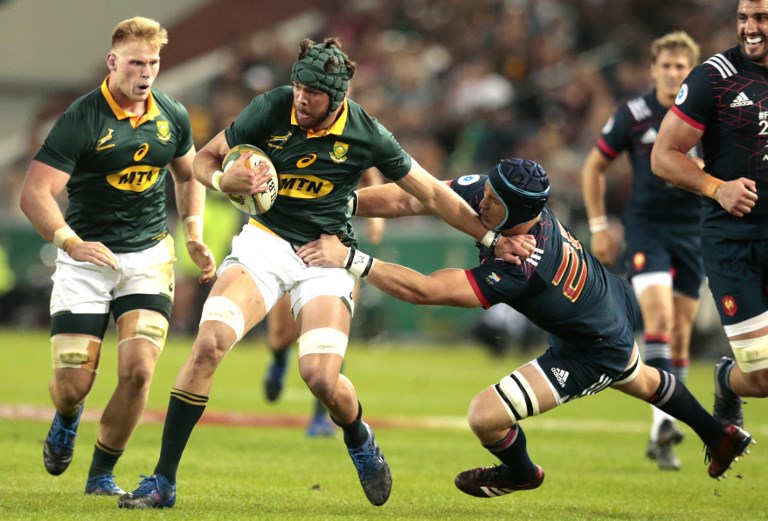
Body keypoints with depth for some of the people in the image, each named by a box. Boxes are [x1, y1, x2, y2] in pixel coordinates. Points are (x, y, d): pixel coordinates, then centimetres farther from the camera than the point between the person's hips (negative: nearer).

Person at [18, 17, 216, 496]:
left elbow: (188, 176, 23)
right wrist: (70, 241, -35)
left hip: (149, 258, 3)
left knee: (138, 370, -16)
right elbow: (35, 192, -19)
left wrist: (194, 234, 8)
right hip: (87, 260, -3)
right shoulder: (81, 119, -14)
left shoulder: (172, 116, 3)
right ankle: (66, 422, 33)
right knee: (73, 385, -7)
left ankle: (102, 476, 4)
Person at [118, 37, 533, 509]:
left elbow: (432, 194, 1)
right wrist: (224, 180, -20)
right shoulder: (271, 108, -9)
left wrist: (492, 238, -1)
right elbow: (205, 158, 3)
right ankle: (164, 480, -15)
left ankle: (360, 440, 19)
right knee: (209, 343, -23)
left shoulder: (366, 134, -9)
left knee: (321, 377, -20)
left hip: (327, 255, -1)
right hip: (265, 241, 1)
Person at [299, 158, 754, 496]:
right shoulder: (489, 190, -24)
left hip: (594, 354, -9)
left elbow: (424, 291, -47)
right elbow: (410, 199, -19)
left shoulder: (517, 267, -44)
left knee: (486, 415, -11)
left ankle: (520, 472, 25)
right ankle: (720, 437, 62)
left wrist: (352, 259, -47)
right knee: (638, 380, 37)